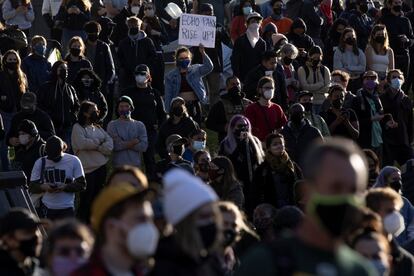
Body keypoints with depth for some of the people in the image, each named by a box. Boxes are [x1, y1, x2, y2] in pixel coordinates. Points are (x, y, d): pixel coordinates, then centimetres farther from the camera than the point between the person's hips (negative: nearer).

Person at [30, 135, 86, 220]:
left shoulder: (73, 161, 0)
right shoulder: (40, 163, 4)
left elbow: (82, 184, -1)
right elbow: (32, 187, 4)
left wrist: (65, 187, -17)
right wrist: (43, 187, -17)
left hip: (66, 210, -2)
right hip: (46, 209, 2)